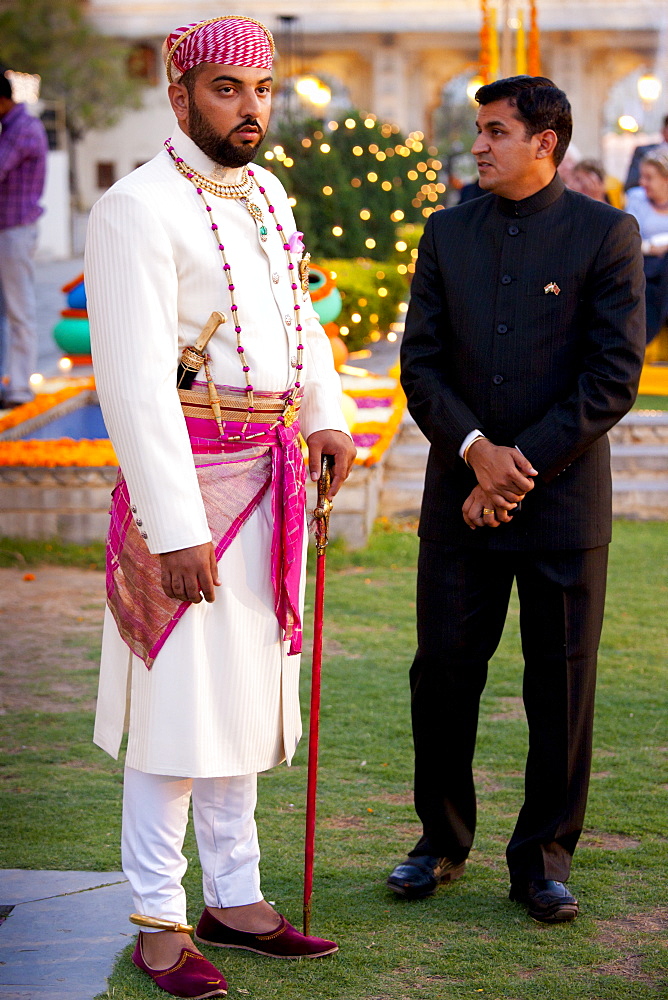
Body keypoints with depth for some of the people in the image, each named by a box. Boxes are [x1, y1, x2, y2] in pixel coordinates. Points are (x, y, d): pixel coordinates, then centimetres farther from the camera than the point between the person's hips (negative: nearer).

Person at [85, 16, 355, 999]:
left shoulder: (265, 194, 11)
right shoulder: (140, 208, -15)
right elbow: (135, 378, -20)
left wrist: (327, 417, 6)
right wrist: (177, 529, -24)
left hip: (267, 473, 8)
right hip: (183, 477, -8)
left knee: (245, 690, 14)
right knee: (179, 697, -4)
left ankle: (235, 898, 25)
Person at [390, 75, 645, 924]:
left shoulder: (605, 234, -3)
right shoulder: (448, 234, 9)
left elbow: (615, 376, -8)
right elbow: (420, 361, 5)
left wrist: (523, 466, -12)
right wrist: (476, 450, -11)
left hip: (564, 500, -3)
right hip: (458, 498, 3)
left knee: (561, 687, 3)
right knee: (442, 673, 7)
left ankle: (544, 858, 16)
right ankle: (443, 840, 24)